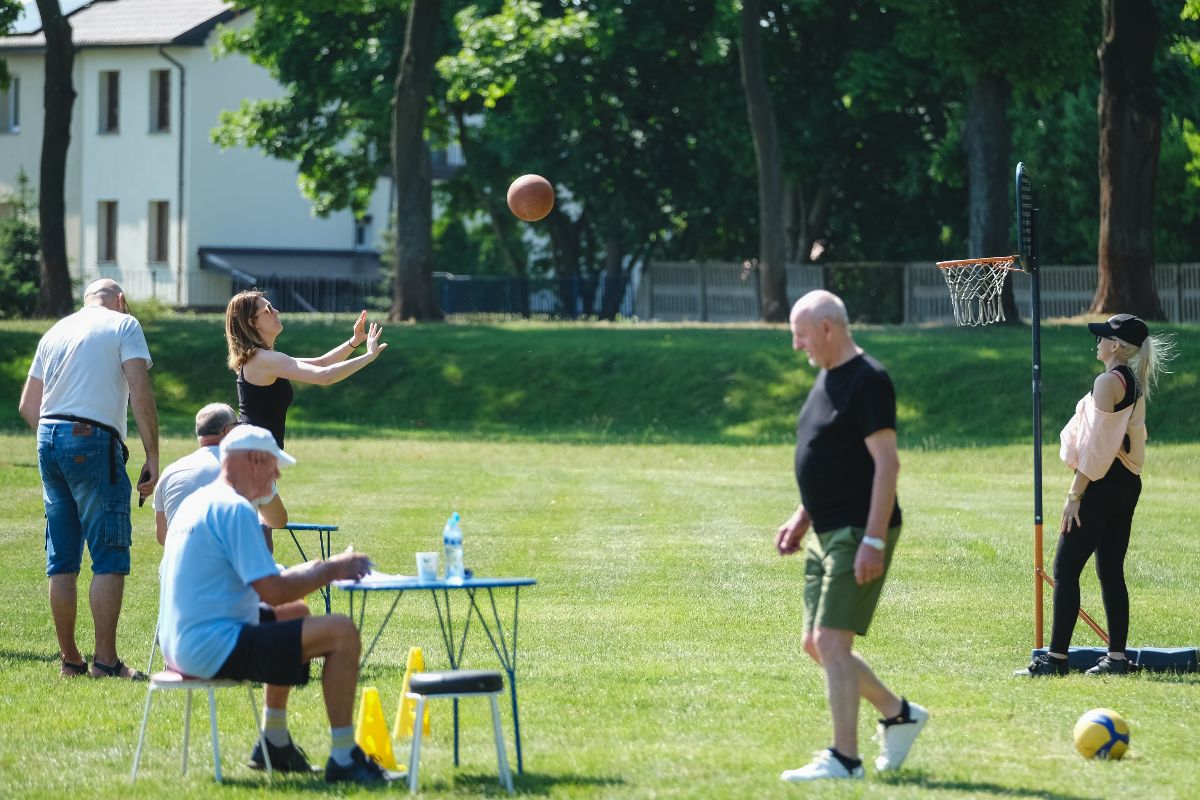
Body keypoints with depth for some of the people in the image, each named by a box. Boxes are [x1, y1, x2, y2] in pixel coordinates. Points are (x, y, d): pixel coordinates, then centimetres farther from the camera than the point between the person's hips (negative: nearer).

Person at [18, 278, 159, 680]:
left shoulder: (56, 331, 20)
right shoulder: (123, 325, 2)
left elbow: (27, 405, 20)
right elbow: (140, 394, -9)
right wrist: (152, 458, -9)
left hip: (48, 437, 6)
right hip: (93, 442, -6)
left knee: (62, 560, 10)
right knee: (110, 557, -5)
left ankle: (69, 659, 13)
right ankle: (105, 660, -10)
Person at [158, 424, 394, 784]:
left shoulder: (197, 502, 16)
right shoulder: (234, 509, -15)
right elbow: (273, 591, -20)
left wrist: (317, 569, 16)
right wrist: (331, 570, -7)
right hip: (214, 647, -11)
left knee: (293, 617, 32)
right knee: (342, 632, -14)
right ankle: (343, 760, -10)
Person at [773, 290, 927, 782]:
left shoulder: (867, 381, -15)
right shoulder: (827, 377, 15)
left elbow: (886, 463, -20)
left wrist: (873, 540, -24)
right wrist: (802, 518, 20)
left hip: (858, 534, -10)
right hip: (826, 533, 10)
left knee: (832, 640, -13)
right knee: (816, 645, 12)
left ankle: (844, 760, -10)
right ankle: (899, 715, 26)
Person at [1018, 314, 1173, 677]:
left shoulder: (1108, 382, -15)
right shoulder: (1135, 384, 13)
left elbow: (1095, 445, -18)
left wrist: (1074, 495, -16)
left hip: (1102, 484, -9)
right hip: (1128, 483, 9)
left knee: (1065, 569, -6)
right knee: (1111, 571, 11)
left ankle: (1057, 656, -8)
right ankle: (1117, 657, 9)